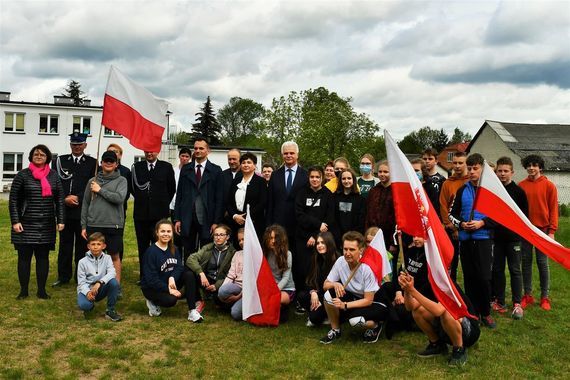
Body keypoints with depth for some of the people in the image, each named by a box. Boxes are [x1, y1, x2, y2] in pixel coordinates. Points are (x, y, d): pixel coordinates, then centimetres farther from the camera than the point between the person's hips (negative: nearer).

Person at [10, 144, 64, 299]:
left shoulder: (53, 175, 7)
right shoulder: (22, 175, 0)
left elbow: (59, 199, 8)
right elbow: (13, 200, -1)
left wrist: (60, 220, 2)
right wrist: (15, 221, -8)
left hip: (47, 225, 2)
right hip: (26, 224, -2)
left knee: (43, 257, 7)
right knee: (24, 257, 3)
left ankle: (42, 290, 15)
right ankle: (23, 290, 14)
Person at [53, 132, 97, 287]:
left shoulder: (92, 162, 4)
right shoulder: (60, 160, 10)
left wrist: (78, 198, -12)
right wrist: (65, 199, -8)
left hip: (83, 211, -2)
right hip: (64, 210, 2)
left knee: (82, 244, 5)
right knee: (65, 243, 8)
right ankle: (63, 276, 17)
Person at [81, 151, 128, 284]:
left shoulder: (121, 180, 3)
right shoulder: (92, 181, 10)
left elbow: (119, 198, -14)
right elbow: (85, 204, 11)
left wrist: (100, 190, -10)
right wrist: (84, 225, 8)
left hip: (114, 225, -2)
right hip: (94, 224, 2)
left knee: (115, 256, 6)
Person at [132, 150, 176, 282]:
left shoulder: (166, 167, 2)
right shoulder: (136, 167, 7)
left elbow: (171, 189, 7)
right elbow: (133, 188, 14)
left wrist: (163, 204, 7)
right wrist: (141, 200, 8)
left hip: (159, 214, -2)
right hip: (141, 213, 2)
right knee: (142, 246, 10)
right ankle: (143, 277, 19)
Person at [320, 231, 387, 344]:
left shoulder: (367, 268, -28)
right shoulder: (340, 261, -16)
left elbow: (368, 300, -23)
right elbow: (325, 285, -5)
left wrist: (345, 305, -32)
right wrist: (334, 284, -28)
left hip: (373, 302, -5)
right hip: (353, 297, 5)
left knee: (355, 320, -33)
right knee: (329, 294, -22)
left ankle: (375, 326, 4)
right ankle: (335, 330, 1)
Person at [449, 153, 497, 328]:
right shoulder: (462, 190, 8)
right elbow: (452, 214, 13)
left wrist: (482, 223, -14)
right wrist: (461, 224, -6)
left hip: (484, 239, -3)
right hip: (465, 239, 3)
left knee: (484, 277, -6)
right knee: (469, 278, 8)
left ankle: (485, 313, 11)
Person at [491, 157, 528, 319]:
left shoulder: (518, 191, 0)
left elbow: (524, 214, 2)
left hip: (513, 237, -2)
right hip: (496, 237, 2)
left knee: (515, 270, 1)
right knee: (497, 270, 8)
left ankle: (517, 304, 5)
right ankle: (499, 302, 16)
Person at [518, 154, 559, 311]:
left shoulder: (549, 186, -2)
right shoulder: (521, 185, 4)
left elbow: (553, 209, -3)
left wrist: (552, 230, -8)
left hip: (542, 229, -2)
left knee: (542, 263, 3)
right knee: (526, 262, 7)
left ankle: (545, 297, 12)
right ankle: (528, 295, 15)